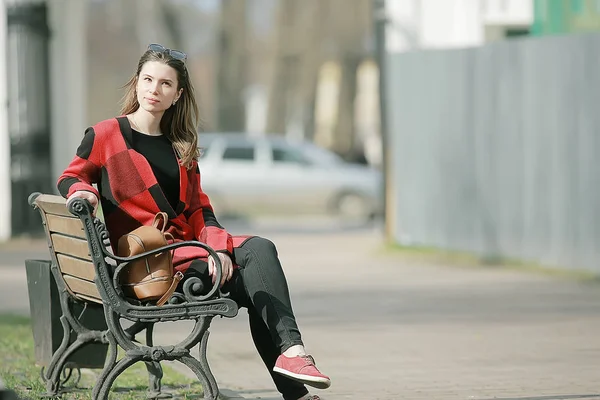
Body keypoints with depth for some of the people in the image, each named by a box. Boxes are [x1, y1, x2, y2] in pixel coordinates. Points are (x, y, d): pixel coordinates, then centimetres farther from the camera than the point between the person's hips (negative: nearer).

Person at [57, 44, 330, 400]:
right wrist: (81, 191, -14)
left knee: (259, 248, -23)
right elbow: (70, 179, 12)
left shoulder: (181, 148, 21)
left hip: (187, 247, 5)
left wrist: (218, 245, -6)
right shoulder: (106, 136, 5)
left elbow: (199, 211, 15)